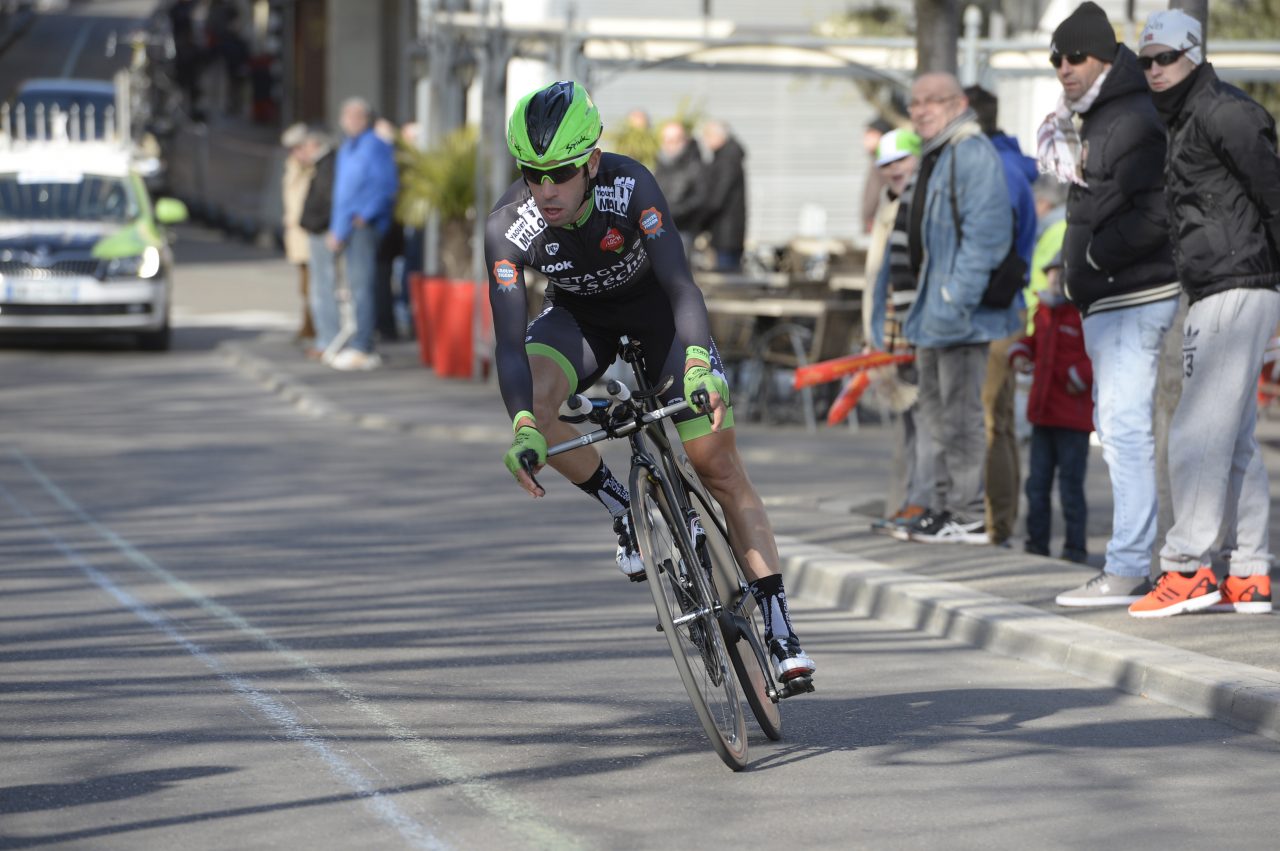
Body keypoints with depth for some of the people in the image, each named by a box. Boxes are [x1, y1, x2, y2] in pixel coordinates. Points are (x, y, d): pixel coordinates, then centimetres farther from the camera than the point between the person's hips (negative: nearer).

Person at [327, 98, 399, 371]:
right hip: (347, 227, 9)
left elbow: (387, 186, -15)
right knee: (356, 287, 9)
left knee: (362, 285, -13)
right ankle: (364, 348, 12)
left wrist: (366, 214, -20)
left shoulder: (376, 146, -8)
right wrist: (335, 230, 20)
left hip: (365, 226, -9)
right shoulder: (346, 149, 20)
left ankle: (360, 348, -15)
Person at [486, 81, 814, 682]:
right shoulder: (508, 228, -29)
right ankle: (623, 510, -5)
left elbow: (680, 282, -41)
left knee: (719, 463, -9)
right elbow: (509, 340, -33)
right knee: (534, 402, -31)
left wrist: (698, 365, -59)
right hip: (580, 315, 1)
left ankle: (779, 629, -6)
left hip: (656, 304, -1)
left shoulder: (630, 186, -33)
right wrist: (523, 428, -50)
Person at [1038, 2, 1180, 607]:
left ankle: (1127, 570, -13)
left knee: (1124, 425, -12)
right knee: (1115, 424, 15)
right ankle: (1133, 564, 21)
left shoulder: (1134, 123, -14)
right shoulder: (1097, 121, 19)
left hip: (1131, 299, -11)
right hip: (1109, 300, 11)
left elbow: (1156, 215, -23)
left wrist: (1096, 252, -16)